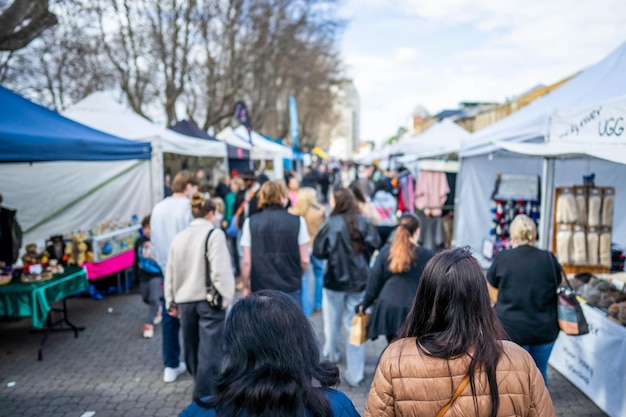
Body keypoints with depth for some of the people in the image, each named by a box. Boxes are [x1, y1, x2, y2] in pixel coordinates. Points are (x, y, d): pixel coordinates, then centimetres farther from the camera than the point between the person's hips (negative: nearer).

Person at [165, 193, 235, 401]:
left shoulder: (178, 237, 9)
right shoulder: (214, 234, -9)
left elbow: (170, 273, 13)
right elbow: (220, 269, -18)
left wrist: (171, 302, 20)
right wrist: (226, 297, -10)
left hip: (185, 300, 6)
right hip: (209, 300, -6)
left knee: (192, 349, 19)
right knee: (209, 351, -3)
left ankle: (202, 388, 37)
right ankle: (204, 397, -3)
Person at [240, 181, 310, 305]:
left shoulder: (251, 222, -3)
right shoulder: (298, 221, -4)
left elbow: (246, 261, -4)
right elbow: (304, 260, -3)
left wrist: (246, 286, 10)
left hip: (261, 289, 1)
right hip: (291, 288, -1)